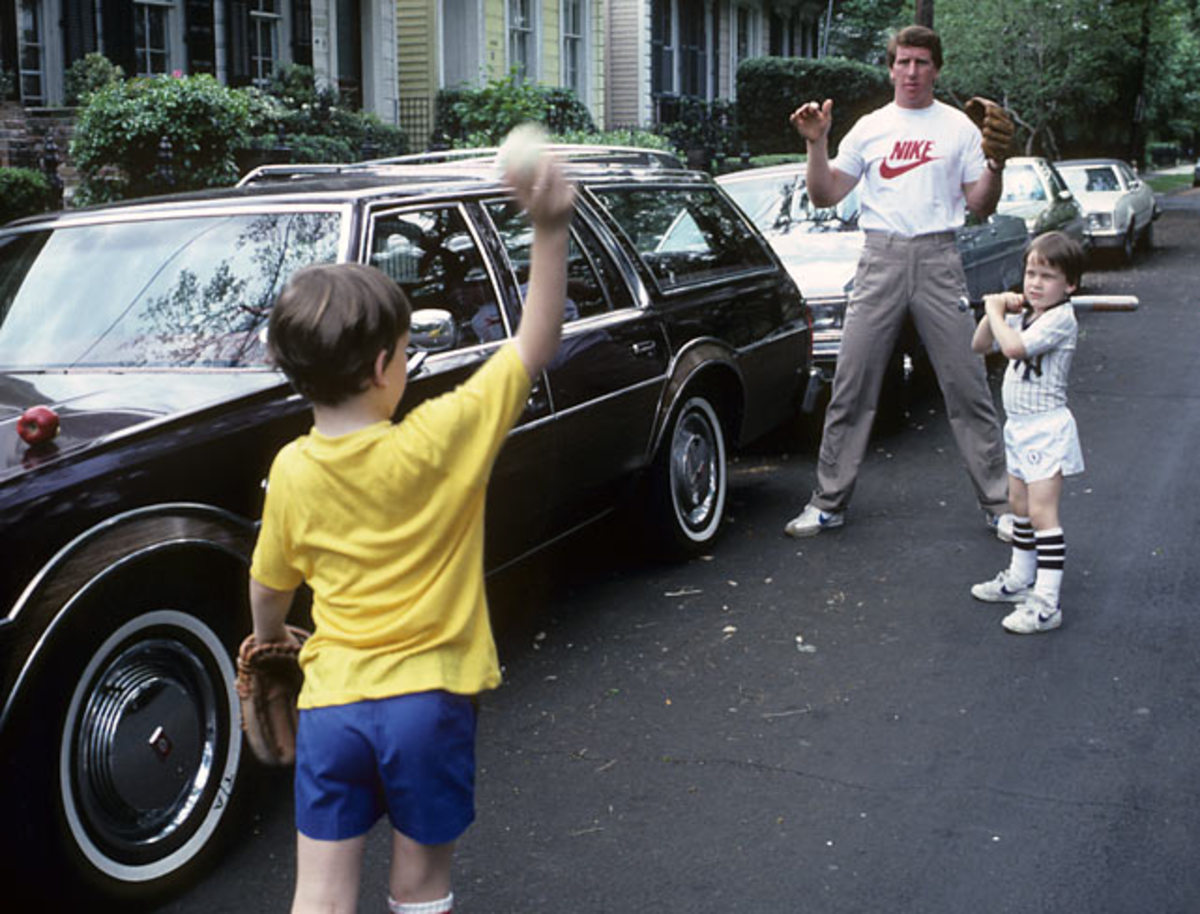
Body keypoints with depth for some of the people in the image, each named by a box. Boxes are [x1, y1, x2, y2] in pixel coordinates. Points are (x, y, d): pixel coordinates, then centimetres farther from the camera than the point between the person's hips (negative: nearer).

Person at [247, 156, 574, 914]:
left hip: (331, 700, 2)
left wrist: (267, 643, 29)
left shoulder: (291, 471, -6)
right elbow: (535, 347, -13)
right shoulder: (440, 441, -17)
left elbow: (270, 586, 8)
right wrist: (550, 230, -16)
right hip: (428, 696, -2)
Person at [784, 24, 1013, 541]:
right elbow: (824, 196, 8)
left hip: (937, 258, -1)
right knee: (851, 385, 1)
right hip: (880, 259, 1)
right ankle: (828, 503, 10)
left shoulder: (959, 127, 10)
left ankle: (998, 506, 9)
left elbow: (980, 207, 6)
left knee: (967, 386, 0)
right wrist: (817, 144, -4)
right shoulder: (870, 128, 13)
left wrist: (996, 165, -10)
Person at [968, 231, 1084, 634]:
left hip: (1045, 427, -9)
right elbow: (980, 345, 13)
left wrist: (996, 310, -15)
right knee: (1020, 505, 20)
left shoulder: (1060, 318, -17)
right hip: (1019, 424, 9)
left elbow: (1015, 346, -31)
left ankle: (1046, 604, -10)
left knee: (1042, 512, -11)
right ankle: (1020, 578, 35)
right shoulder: (1022, 314, 9)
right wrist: (996, 311, -3)